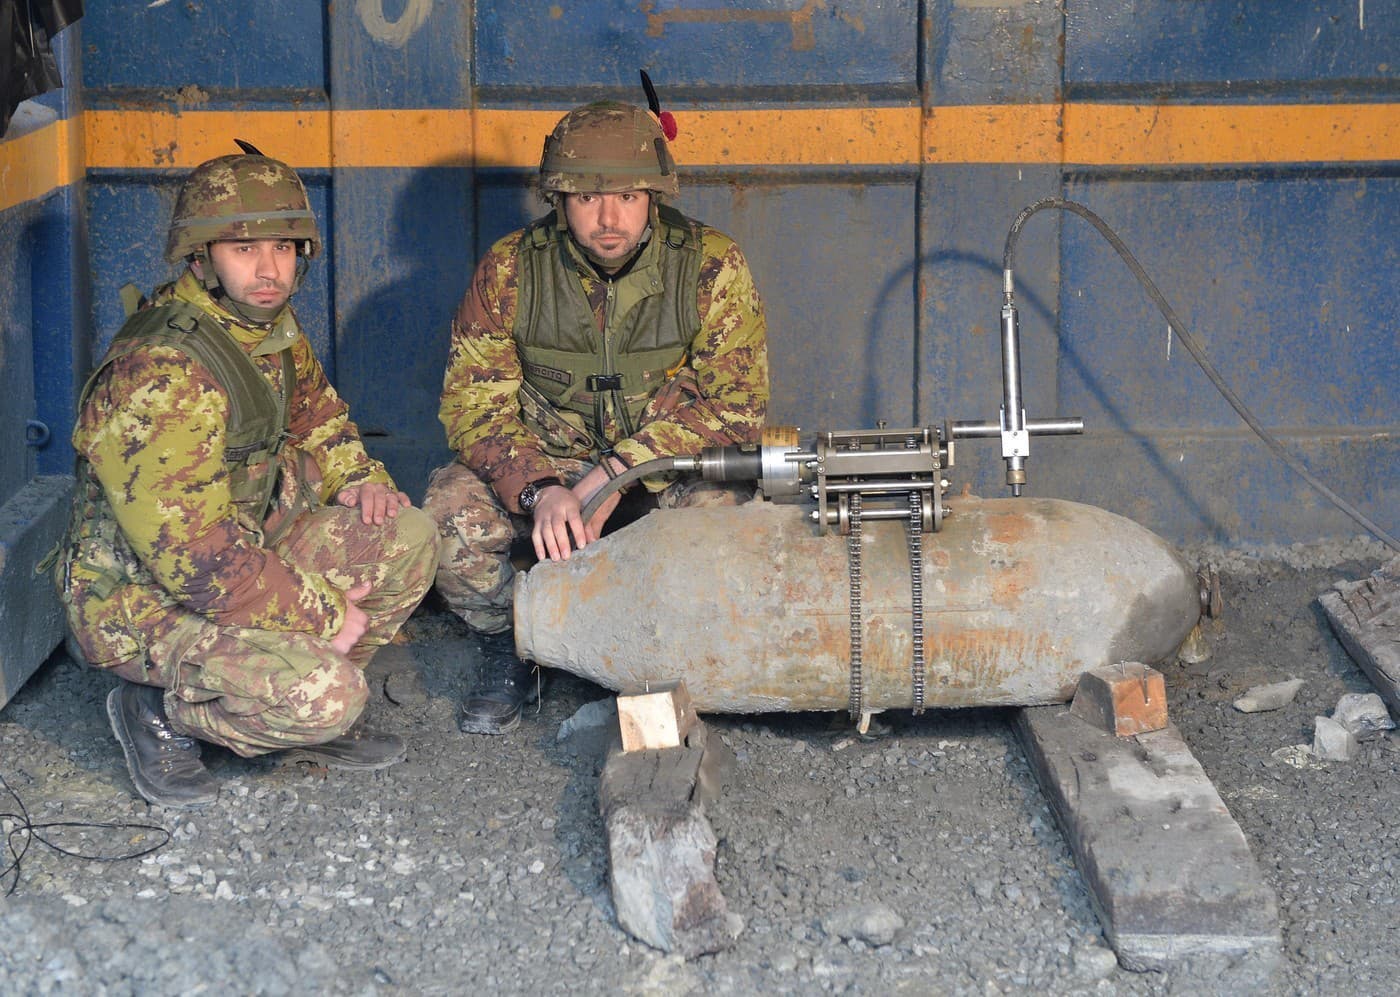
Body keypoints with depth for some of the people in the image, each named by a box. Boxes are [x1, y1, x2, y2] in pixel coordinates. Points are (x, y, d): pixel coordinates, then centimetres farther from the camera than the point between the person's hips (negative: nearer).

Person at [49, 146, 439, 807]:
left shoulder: (270, 330, 1)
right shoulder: (161, 375, -29)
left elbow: (314, 414, 23)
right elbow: (193, 557, -30)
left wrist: (358, 479, 1)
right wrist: (324, 615, -21)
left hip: (242, 553, 9)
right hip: (143, 600, -9)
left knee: (406, 537, -3)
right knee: (325, 695, -26)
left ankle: (312, 718, 8)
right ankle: (160, 711, -1)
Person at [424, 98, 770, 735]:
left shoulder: (711, 266, -15)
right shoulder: (510, 271, -13)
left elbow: (736, 404, -16)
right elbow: (472, 403, -14)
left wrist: (616, 472, -28)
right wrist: (539, 491, -35)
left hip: (671, 460, -1)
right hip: (543, 461, 1)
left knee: (721, 506, -34)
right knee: (453, 513, -28)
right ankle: (505, 652, 2)